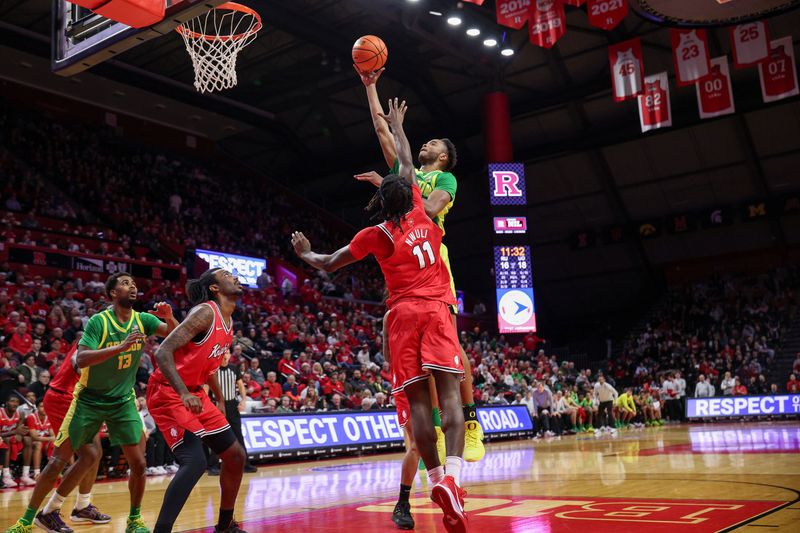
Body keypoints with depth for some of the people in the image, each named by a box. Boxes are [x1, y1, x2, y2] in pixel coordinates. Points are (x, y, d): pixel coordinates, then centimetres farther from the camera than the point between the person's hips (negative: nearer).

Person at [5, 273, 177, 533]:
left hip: (123, 401, 3)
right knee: (59, 460, 0)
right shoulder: (99, 321, -17)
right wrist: (121, 347, -38)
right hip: (89, 399, -3)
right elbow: (80, 359, -27)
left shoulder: (143, 319, -5)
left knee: (138, 463, -5)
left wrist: (169, 317, -26)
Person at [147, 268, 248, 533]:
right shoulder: (205, 312, -18)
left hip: (194, 394, 9)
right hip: (168, 393, -9)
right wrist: (183, 394, -34)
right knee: (195, 461, -24)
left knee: (236, 456, 10)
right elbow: (163, 352, -26)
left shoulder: (228, 322, 10)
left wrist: (220, 399, 26)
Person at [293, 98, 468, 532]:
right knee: (449, 394, -11)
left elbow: (329, 265, 15)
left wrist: (304, 253, 35)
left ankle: (437, 479, -3)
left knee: (418, 400, 0)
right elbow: (407, 166, 27)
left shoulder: (375, 235, 3)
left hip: (403, 314, -1)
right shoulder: (420, 215, 10)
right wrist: (396, 126, 39)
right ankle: (451, 476, -26)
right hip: (437, 309, 1)